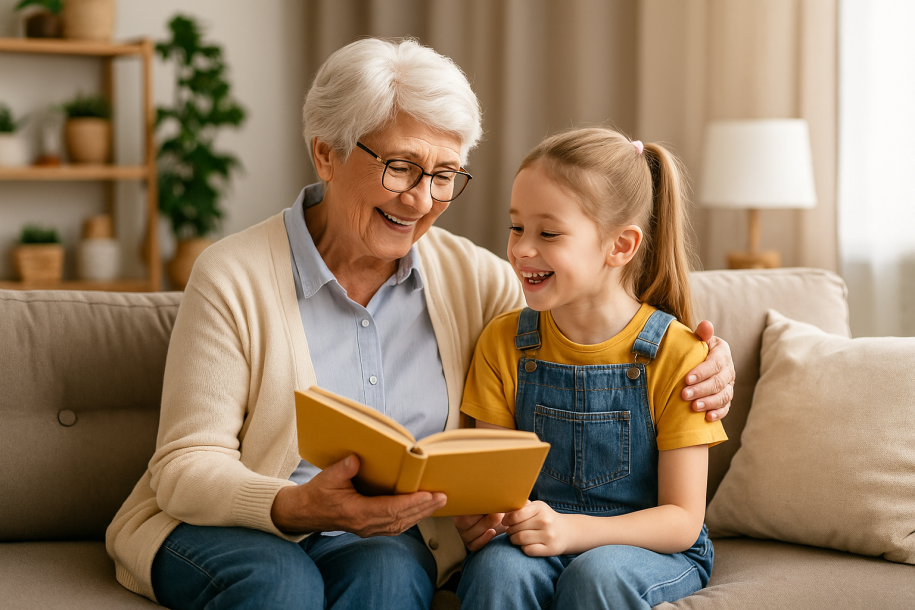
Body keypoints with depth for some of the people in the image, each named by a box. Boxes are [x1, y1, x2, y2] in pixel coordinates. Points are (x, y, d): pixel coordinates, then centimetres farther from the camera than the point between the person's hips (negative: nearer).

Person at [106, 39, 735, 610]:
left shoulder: (471, 277, 3)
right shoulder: (233, 277, -9)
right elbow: (187, 466, -12)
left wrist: (701, 367, -11)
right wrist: (299, 508, -33)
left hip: (387, 535, 3)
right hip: (232, 523, -3)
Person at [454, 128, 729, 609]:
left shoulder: (676, 355, -9)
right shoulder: (504, 342, 2)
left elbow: (681, 520, -10)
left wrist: (573, 529, -26)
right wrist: (477, 516, -21)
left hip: (650, 548, -1)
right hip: (532, 539, 2)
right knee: (498, 570, -32)